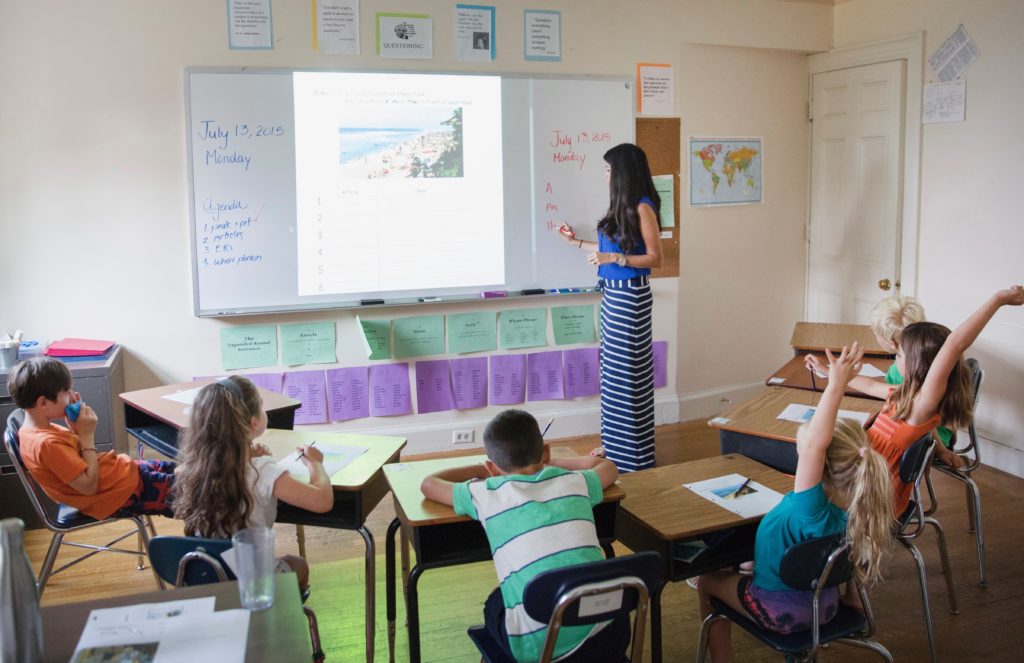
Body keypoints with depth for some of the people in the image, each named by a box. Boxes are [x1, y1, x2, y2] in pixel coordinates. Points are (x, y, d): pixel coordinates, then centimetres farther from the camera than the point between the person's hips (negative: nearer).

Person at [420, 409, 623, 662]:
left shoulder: (485, 494, 7)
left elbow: (429, 483, 26)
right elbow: (608, 467, 37)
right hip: (603, 635, 2)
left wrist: (481, 469, 37)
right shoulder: (574, 482, 12)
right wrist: (550, 463, 45)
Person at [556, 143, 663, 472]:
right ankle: (615, 442, 25)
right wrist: (577, 242, 30)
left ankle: (633, 453, 8)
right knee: (612, 369, 13)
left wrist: (615, 258, -22)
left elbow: (655, 258, -14)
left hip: (630, 296, -9)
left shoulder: (643, 208, -13)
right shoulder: (622, 205, 13)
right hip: (611, 294, 9)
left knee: (628, 371, -3)